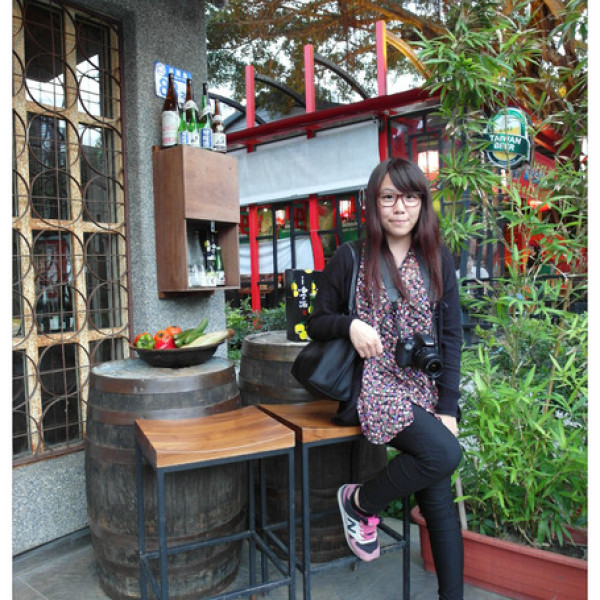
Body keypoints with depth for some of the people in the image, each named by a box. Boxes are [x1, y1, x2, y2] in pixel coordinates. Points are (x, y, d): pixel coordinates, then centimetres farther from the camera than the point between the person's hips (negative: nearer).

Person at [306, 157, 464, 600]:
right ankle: (360, 502, 2)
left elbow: (451, 336, 6)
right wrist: (349, 324, -16)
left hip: (425, 388, 4)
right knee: (444, 453, -23)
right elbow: (317, 323, 6)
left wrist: (448, 407, -2)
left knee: (439, 496, -1)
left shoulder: (438, 260, 8)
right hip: (374, 385, -3)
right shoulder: (349, 258, 0)